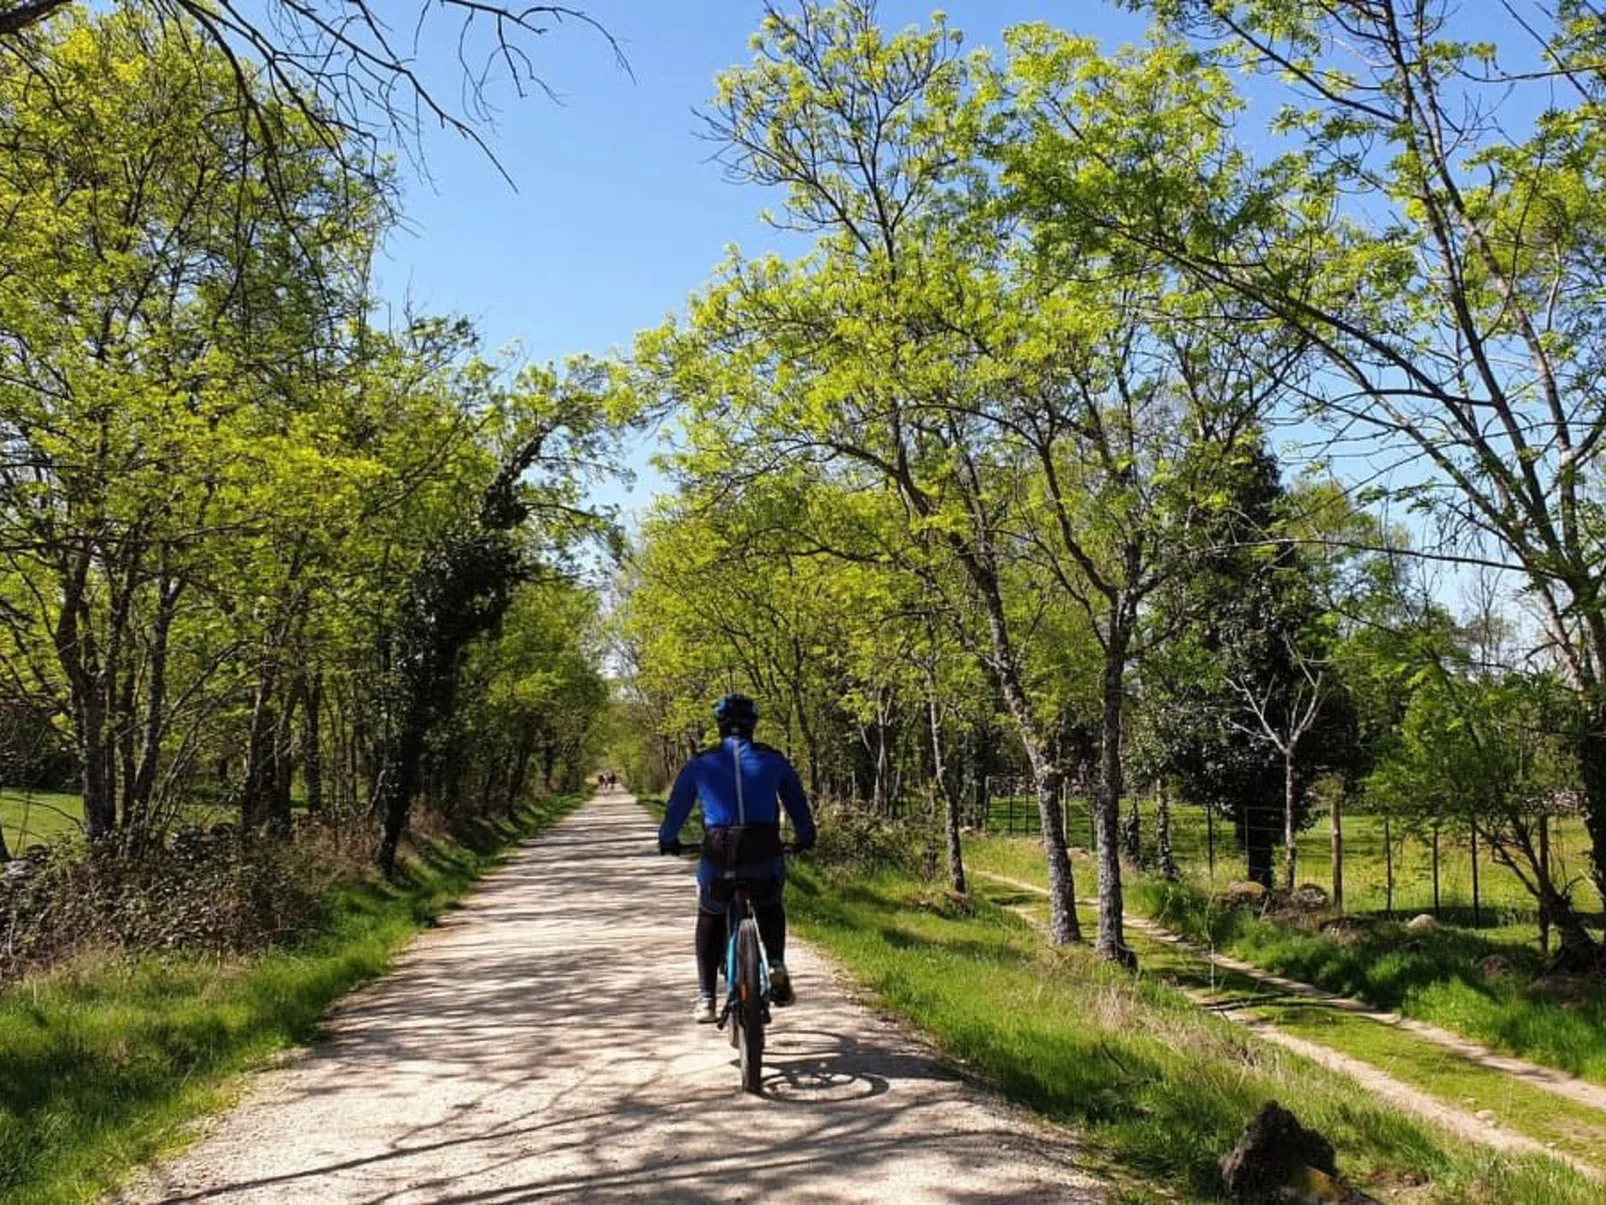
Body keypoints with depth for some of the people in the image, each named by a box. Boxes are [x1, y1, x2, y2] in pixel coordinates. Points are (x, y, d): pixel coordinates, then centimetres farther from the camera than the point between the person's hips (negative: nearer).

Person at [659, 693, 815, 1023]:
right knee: (770, 908, 30)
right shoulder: (773, 759, 12)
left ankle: (705, 1000, 18)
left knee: (710, 920, 23)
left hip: (718, 853, 0)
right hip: (765, 854, 1)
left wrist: (667, 841, 38)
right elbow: (796, 801, 22)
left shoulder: (701, 763, 11)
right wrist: (806, 838, 38)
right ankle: (777, 967, 8)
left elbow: (677, 806, 20)